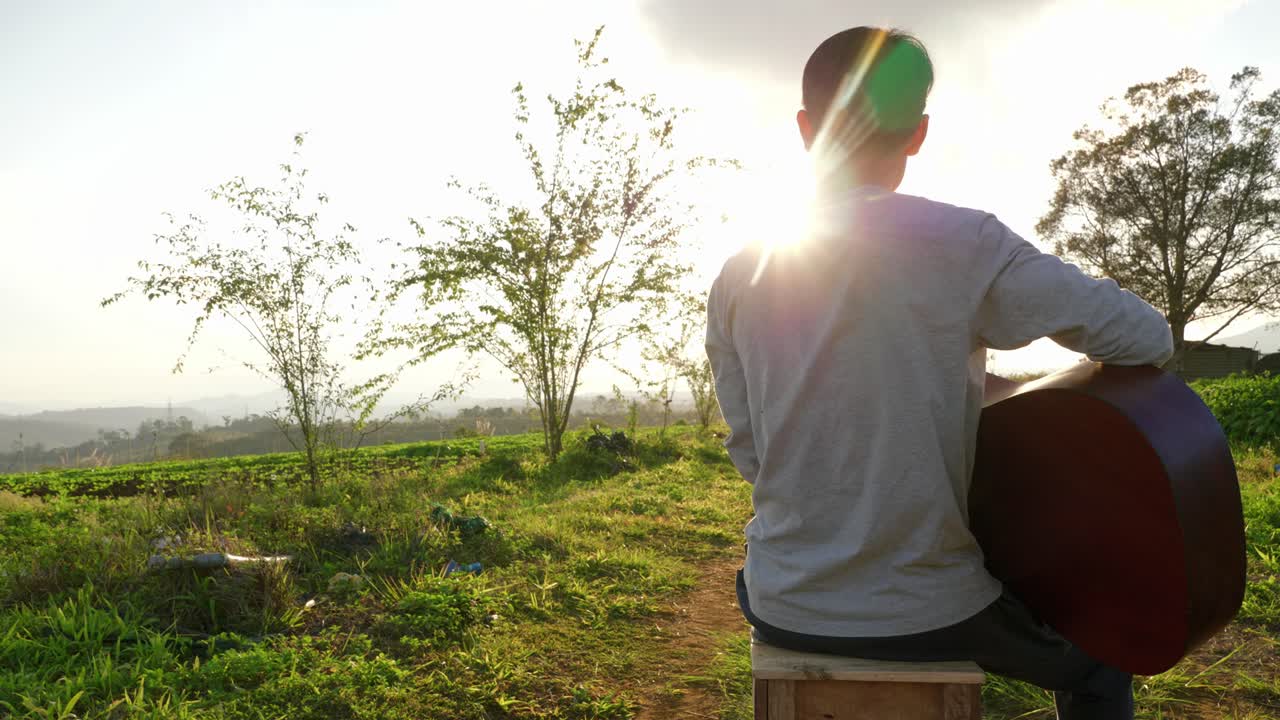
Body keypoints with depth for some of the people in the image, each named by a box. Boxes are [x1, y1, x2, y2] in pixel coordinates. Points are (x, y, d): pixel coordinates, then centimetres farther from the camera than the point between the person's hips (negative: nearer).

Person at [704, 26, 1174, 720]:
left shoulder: (737, 278, -5)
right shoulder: (962, 244, -15)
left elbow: (751, 453, 3)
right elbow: (1147, 339, -7)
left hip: (787, 615, 3)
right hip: (932, 616, -2)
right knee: (1098, 656, 28)